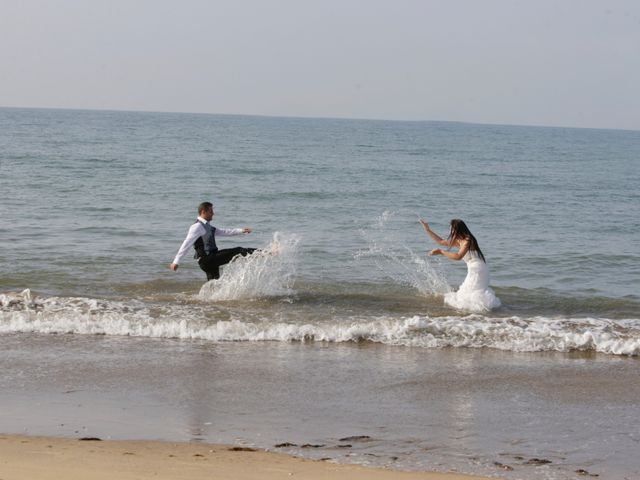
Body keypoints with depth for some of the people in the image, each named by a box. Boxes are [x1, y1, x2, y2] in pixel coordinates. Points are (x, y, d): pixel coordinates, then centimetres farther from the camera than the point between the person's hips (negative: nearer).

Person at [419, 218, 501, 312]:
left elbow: (458, 256, -27)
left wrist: (441, 252, -23)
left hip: (477, 270, -9)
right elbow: (441, 242, 23)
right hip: (473, 270, 9)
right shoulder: (458, 241, 12)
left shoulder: (467, 240, -14)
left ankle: (489, 300, -13)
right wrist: (428, 230, 24)